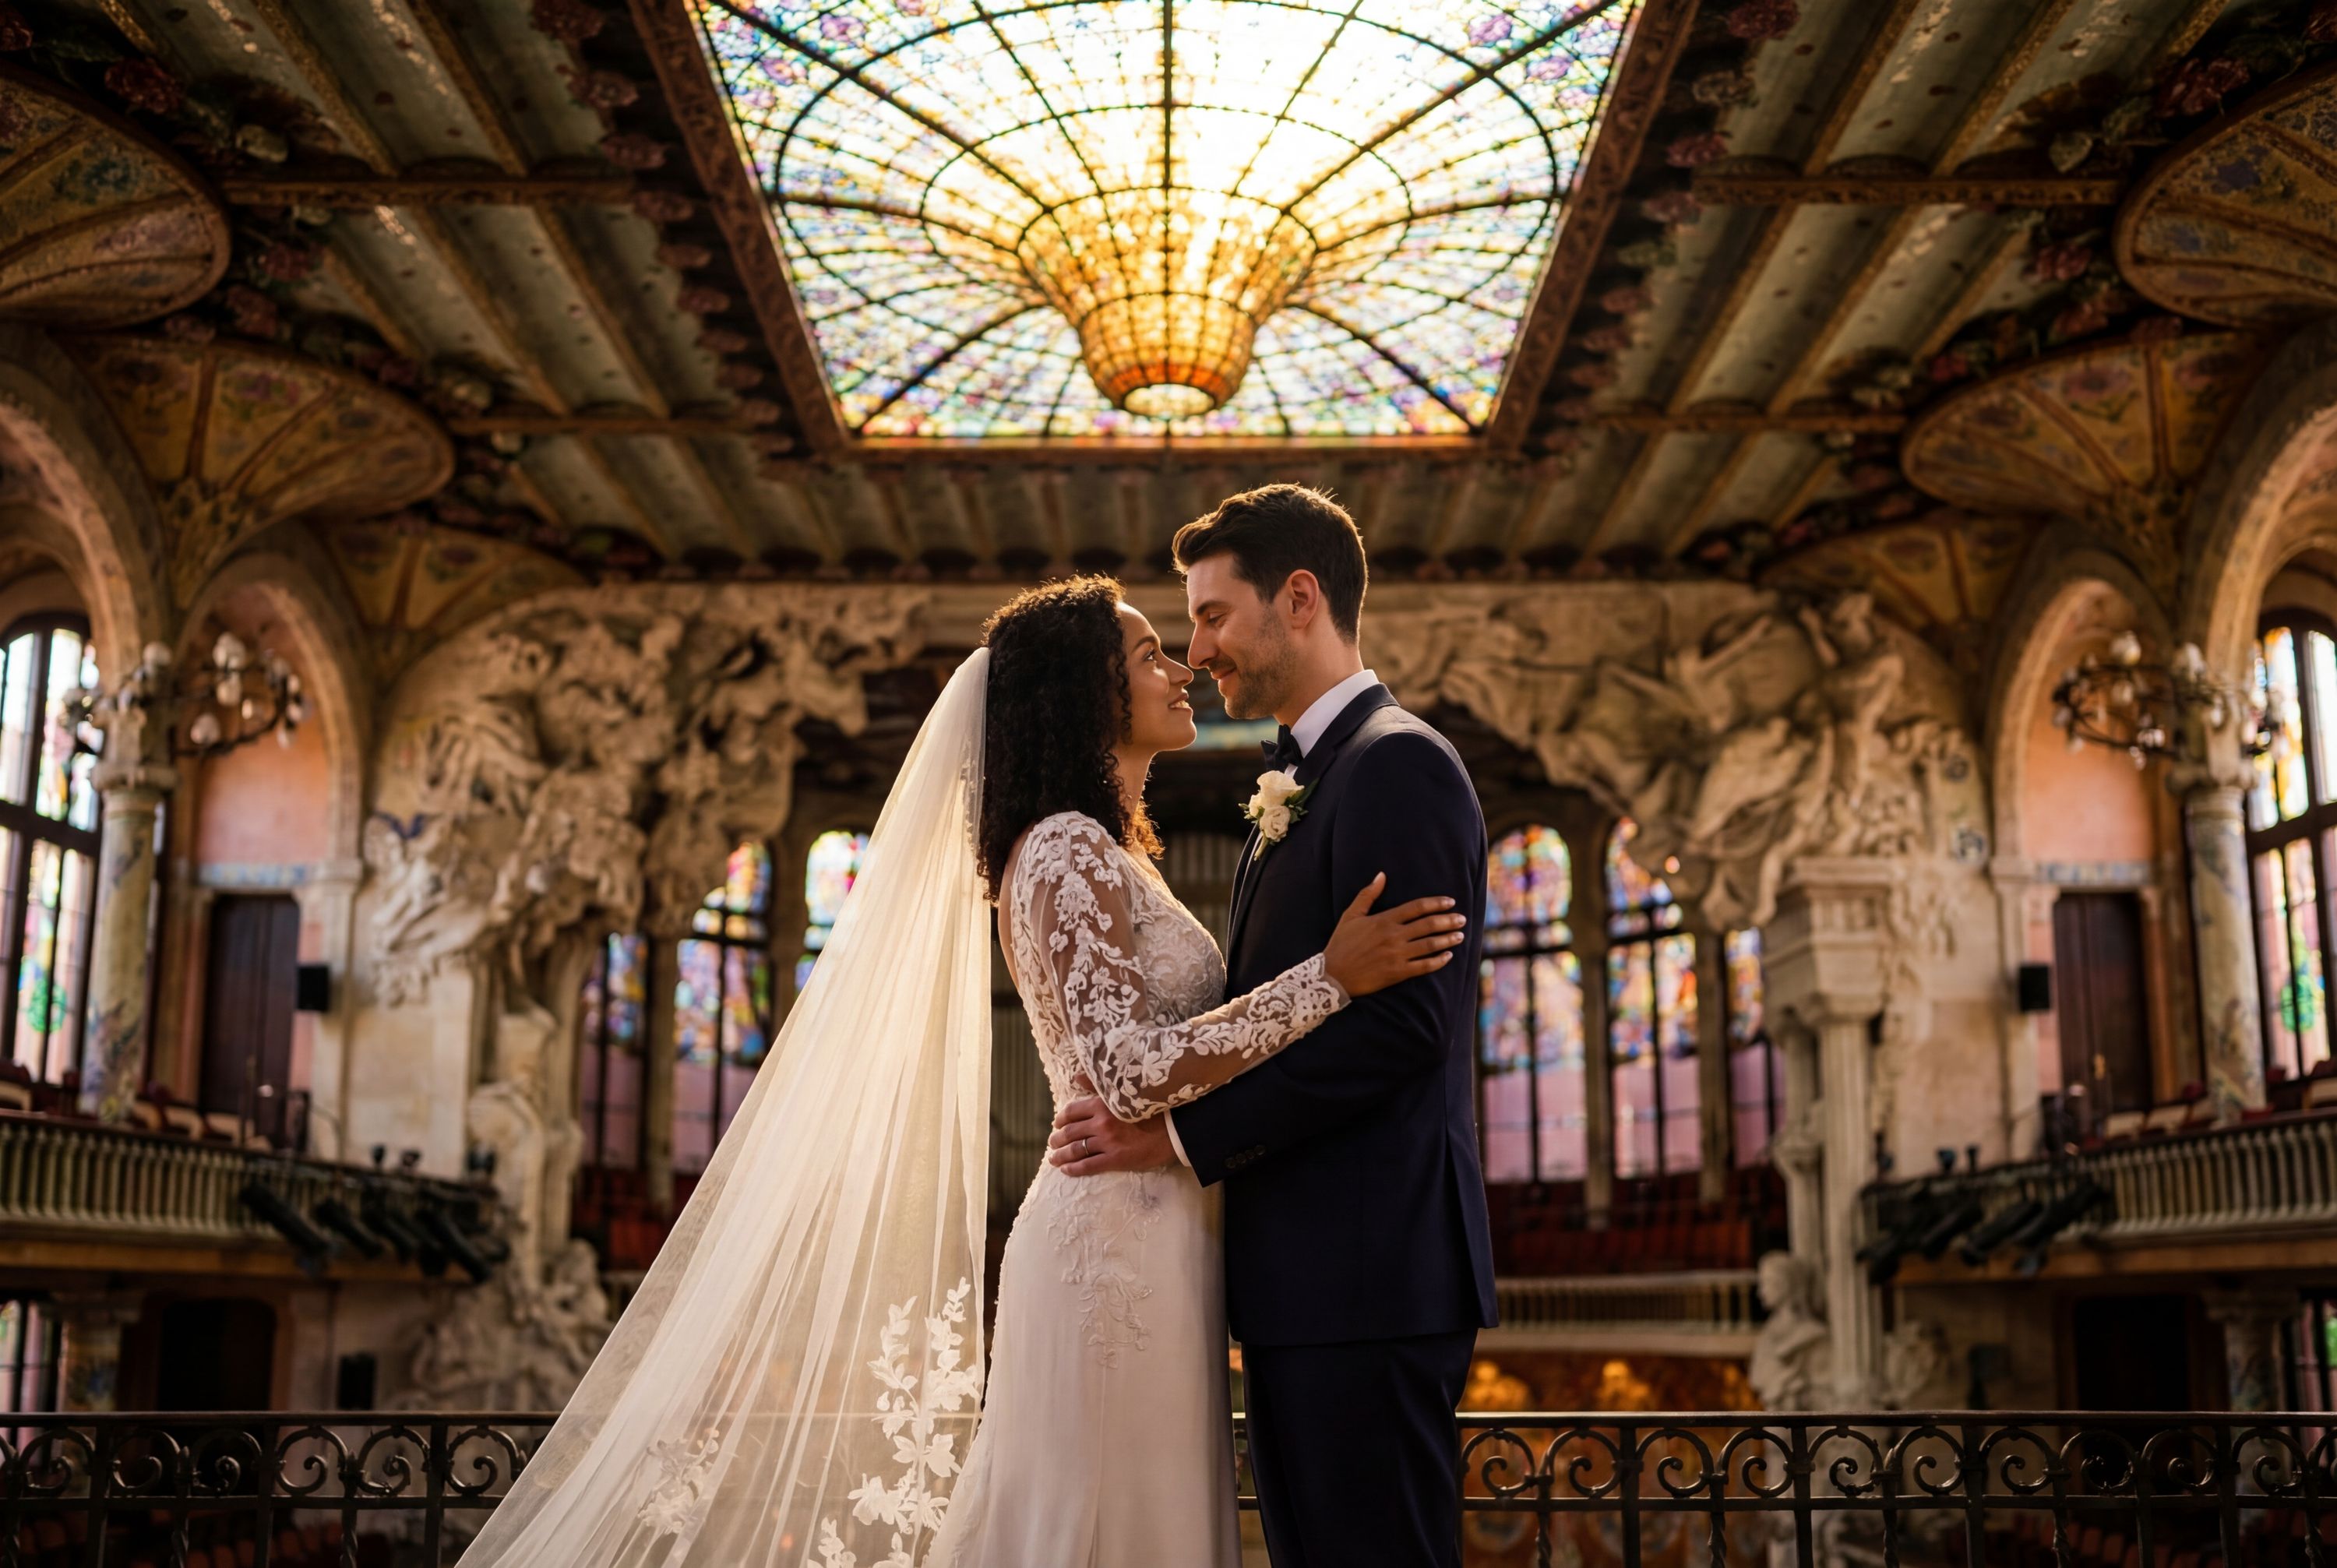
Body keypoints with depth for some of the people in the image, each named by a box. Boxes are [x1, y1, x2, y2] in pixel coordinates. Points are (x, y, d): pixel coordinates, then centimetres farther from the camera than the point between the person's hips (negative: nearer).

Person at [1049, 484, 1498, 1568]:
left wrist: (1184, 1133, -17)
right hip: (1309, 1279, 10)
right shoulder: (1296, 791, 20)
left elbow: (1398, 1021, -20)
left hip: (1369, 1273, -10)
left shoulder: (1398, 762, -11)